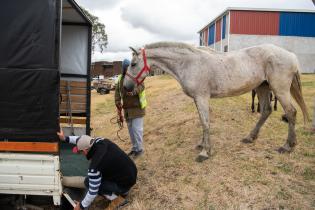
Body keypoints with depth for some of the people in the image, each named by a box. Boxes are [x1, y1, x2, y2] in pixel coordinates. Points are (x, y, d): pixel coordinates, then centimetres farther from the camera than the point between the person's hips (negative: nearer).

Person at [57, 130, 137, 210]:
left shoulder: (95, 165, -29)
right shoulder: (100, 141, -10)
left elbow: (93, 191, -18)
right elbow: (84, 141, 13)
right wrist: (66, 138, 15)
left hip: (125, 183, -8)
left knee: (88, 182, -5)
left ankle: (117, 198, 1)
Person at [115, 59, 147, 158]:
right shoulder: (121, 78, 9)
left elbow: (141, 86, -25)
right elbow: (117, 90, 5)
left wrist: (133, 92, -44)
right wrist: (117, 101, -10)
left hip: (137, 107, -6)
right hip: (127, 108, 6)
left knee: (136, 128, -6)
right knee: (130, 128, 15)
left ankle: (139, 149, 9)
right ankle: (134, 148, 28)